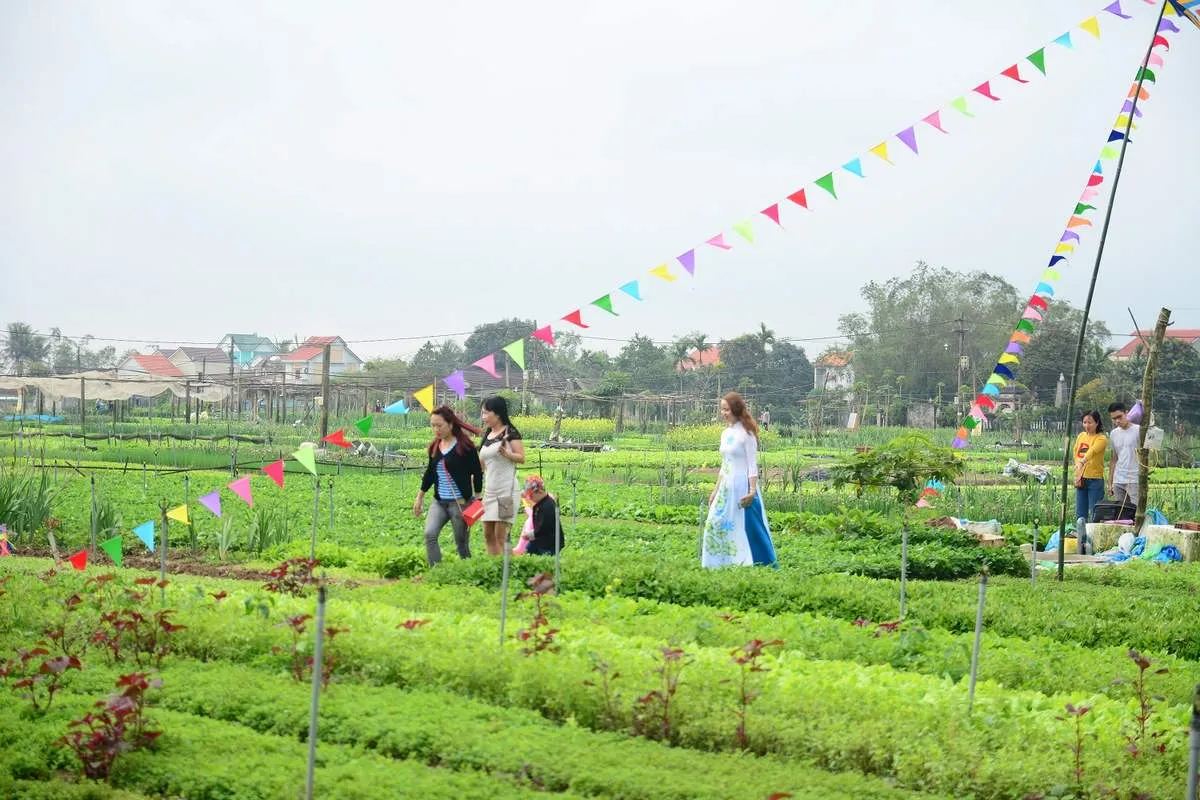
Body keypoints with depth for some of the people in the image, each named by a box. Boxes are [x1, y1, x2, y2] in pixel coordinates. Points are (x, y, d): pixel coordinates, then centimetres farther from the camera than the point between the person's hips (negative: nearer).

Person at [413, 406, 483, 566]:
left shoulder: (465, 446, -9)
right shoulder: (434, 446, 10)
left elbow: (477, 473, -5)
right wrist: (419, 497, 23)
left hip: (460, 502, -5)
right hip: (439, 502, 5)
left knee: (462, 543, 2)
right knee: (429, 535, -14)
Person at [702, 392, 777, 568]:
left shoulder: (746, 434, -9)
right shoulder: (726, 434, 13)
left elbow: (752, 464, -11)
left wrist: (752, 490, -19)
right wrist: (716, 491, 19)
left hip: (742, 486, -8)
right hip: (726, 487, 8)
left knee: (749, 528, -4)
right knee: (716, 526, 3)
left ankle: (765, 566, 4)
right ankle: (722, 566, 8)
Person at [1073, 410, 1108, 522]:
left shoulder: (1101, 439, -8)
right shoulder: (1080, 436, 12)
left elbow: (1092, 451, -26)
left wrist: (1083, 461, -44)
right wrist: (1077, 475, 3)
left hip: (1095, 479, -6)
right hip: (1080, 479, 6)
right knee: (1080, 514, 9)